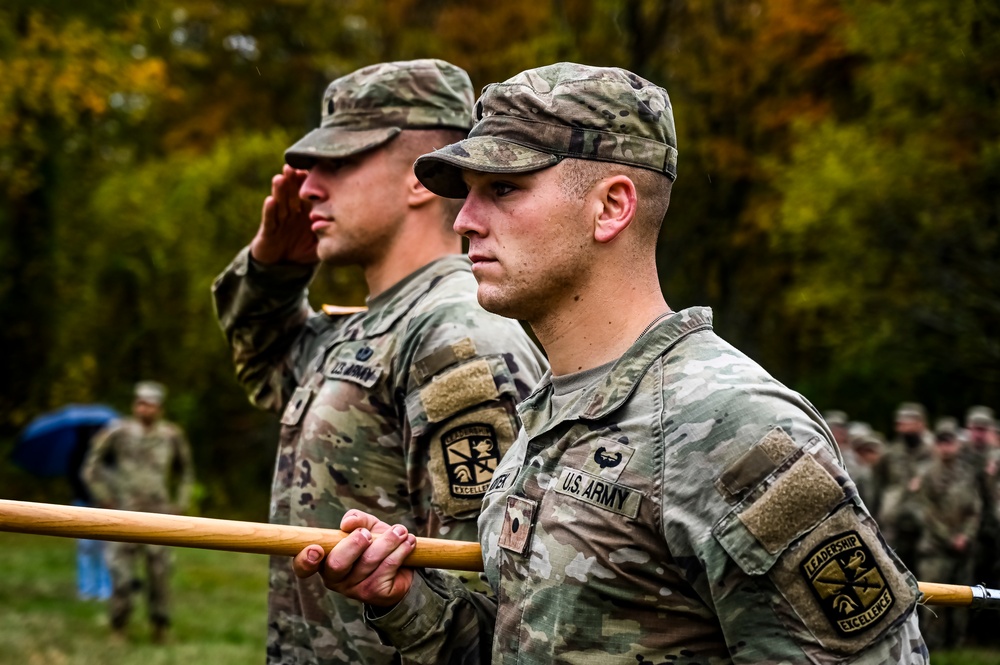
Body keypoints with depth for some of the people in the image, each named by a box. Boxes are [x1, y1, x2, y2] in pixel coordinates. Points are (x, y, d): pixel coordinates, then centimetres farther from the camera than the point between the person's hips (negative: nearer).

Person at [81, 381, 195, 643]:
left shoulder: (172, 436, 5)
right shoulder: (118, 432, -4)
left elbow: (185, 472, 22)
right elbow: (91, 467, 5)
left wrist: (180, 505, 14)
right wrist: (104, 499, 1)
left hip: (158, 513, 2)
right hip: (124, 512, -2)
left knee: (160, 572, -1)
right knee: (121, 575, -4)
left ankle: (160, 628, 10)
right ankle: (119, 629, 7)